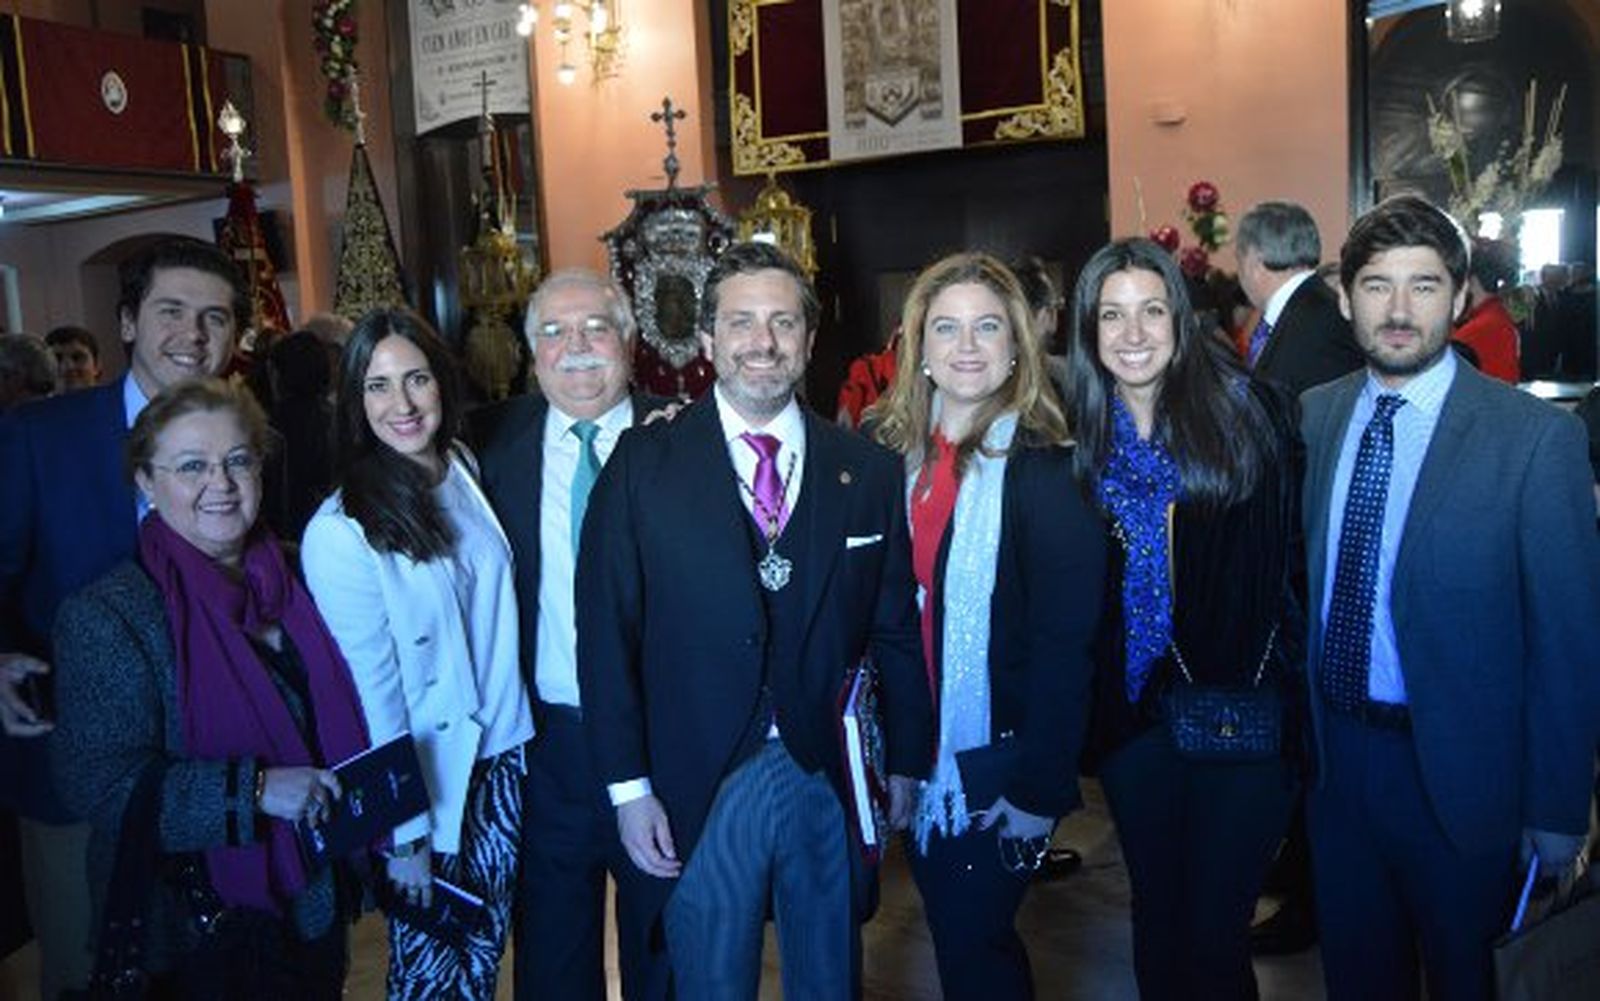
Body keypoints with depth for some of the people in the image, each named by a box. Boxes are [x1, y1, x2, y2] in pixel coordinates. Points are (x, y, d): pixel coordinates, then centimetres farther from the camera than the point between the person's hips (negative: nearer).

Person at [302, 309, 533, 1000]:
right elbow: (371, 691, -15)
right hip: (425, 777, -5)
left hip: (499, 754, 5)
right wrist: (404, 836, -11)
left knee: (486, 946, 19)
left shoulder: (469, 475, 0)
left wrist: (516, 731, 4)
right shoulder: (340, 532, -19)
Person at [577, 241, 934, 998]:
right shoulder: (641, 465, -5)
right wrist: (628, 786, -7)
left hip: (831, 781, 2)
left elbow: (897, 630, 5)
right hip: (699, 789, -2)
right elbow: (606, 634, -5)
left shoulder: (870, 472, 1)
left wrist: (906, 762, 7)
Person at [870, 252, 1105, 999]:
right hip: (918, 757, 5)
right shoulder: (895, 454, 1)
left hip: (1000, 763, -4)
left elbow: (1063, 643, -15)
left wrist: (1040, 788, -16)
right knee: (951, 936, 18)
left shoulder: (1047, 470, -13)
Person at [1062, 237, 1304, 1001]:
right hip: (1131, 712, 3)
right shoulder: (1076, 434, 2)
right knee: (1155, 916, 18)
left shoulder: (1250, 409, -6)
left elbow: (1296, 553, -6)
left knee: (1215, 935, 5)